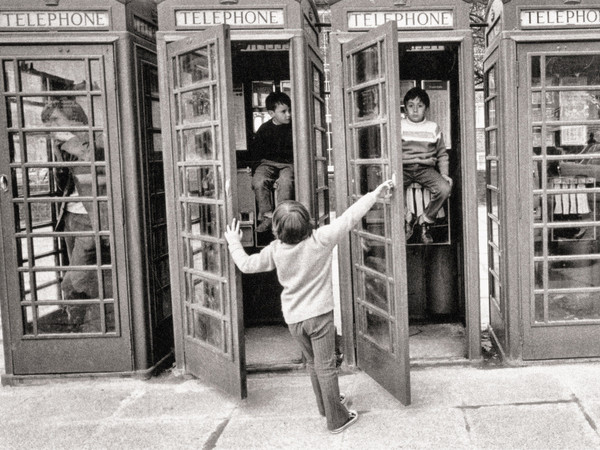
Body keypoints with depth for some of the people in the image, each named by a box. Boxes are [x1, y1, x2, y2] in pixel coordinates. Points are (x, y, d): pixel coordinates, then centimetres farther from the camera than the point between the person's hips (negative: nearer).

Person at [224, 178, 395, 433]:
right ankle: (337, 419, 12)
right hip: (319, 314, -3)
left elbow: (246, 264, 3)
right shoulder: (321, 239, -16)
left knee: (312, 363, 22)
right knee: (325, 366, 4)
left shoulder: (275, 250, -9)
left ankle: (326, 405, 39)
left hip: (293, 318, 3)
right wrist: (376, 193, -5)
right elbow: (351, 216, -13)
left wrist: (234, 243, 21)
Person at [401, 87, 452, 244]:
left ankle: (426, 220, -2)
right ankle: (407, 218, -1)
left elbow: (442, 154, 14)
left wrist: (444, 173, 1)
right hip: (403, 168, -1)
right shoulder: (399, 126, 7)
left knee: (445, 188, -26)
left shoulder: (433, 128, 11)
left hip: (426, 168, 1)